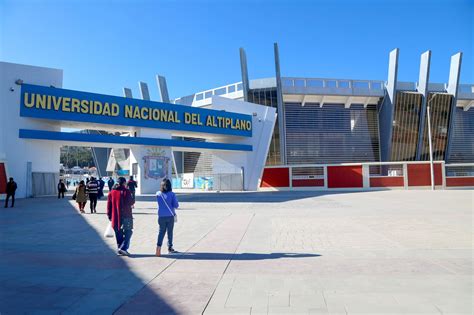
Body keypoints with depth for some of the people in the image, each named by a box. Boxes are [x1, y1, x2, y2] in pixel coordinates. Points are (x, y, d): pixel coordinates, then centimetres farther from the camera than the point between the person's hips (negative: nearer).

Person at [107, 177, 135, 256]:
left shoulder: (112, 192, 6)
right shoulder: (126, 191, -10)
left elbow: (109, 205, 7)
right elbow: (131, 202, -11)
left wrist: (109, 216, 14)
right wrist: (133, 200, 11)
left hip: (115, 217, 5)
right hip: (126, 216, -5)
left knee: (119, 234, 14)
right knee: (128, 232, 3)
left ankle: (119, 250, 16)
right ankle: (123, 248, -12)